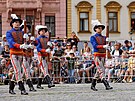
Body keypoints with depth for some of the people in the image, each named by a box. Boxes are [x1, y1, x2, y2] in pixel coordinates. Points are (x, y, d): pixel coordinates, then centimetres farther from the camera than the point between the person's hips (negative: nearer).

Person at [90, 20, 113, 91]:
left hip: (103, 56, 6)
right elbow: (95, 45, -15)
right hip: (97, 56, -6)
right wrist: (104, 46, -27)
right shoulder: (93, 37, -1)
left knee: (98, 71, 10)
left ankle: (93, 85, 20)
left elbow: (107, 45, 9)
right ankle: (106, 85, -21)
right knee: (102, 71, -14)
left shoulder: (104, 38, 17)